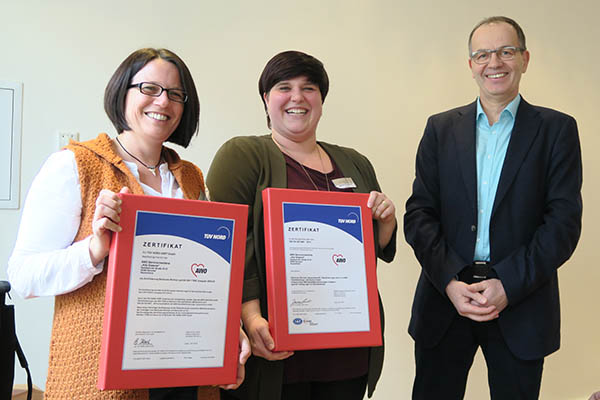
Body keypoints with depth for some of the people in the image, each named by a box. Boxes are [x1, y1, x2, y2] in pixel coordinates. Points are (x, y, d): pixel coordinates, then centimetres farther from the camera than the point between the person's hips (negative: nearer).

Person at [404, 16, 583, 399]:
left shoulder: (557, 129, 2)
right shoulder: (441, 128, 7)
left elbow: (564, 221, -5)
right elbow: (419, 213, 1)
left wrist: (508, 285, -14)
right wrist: (450, 282, -12)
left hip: (521, 304, -1)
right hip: (445, 299, 2)